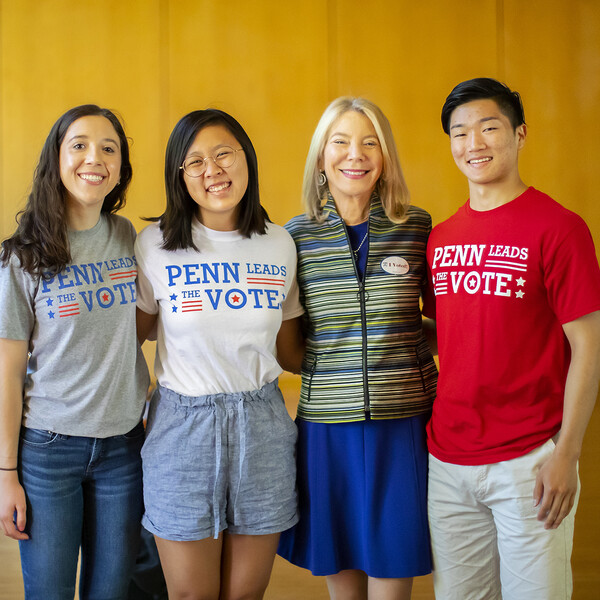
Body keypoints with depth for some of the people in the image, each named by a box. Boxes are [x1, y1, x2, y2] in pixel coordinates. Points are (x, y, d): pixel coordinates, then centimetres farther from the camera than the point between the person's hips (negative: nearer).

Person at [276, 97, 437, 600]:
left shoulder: (418, 228, 1)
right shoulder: (296, 235, 1)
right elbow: (286, 350, 7)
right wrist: (333, 367, -4)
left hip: (405, 425, 0)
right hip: (327, 426, 1)